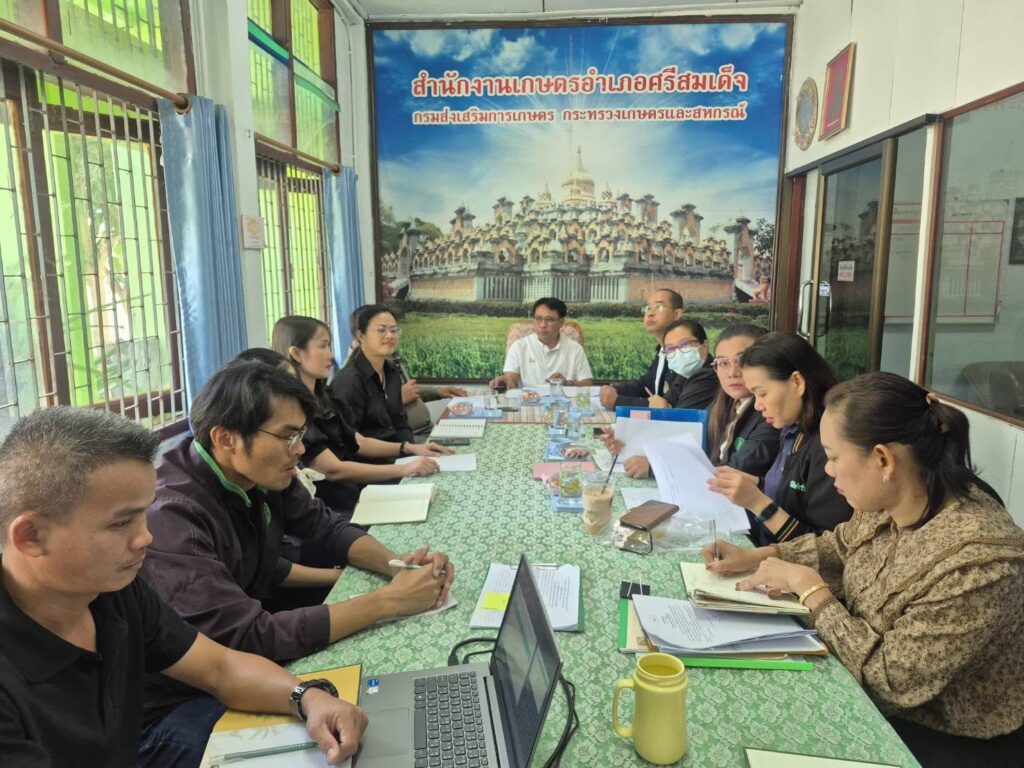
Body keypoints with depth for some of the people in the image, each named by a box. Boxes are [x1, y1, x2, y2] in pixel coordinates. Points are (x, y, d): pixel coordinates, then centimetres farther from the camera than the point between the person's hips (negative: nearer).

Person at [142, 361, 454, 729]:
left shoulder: (262, 474, -8)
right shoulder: (171, 517, -31)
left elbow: (327, 528, 4)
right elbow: (250, 638, -34)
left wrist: (397, 565, -15)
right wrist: (387, 601, -30)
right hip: (179, 703, -7)